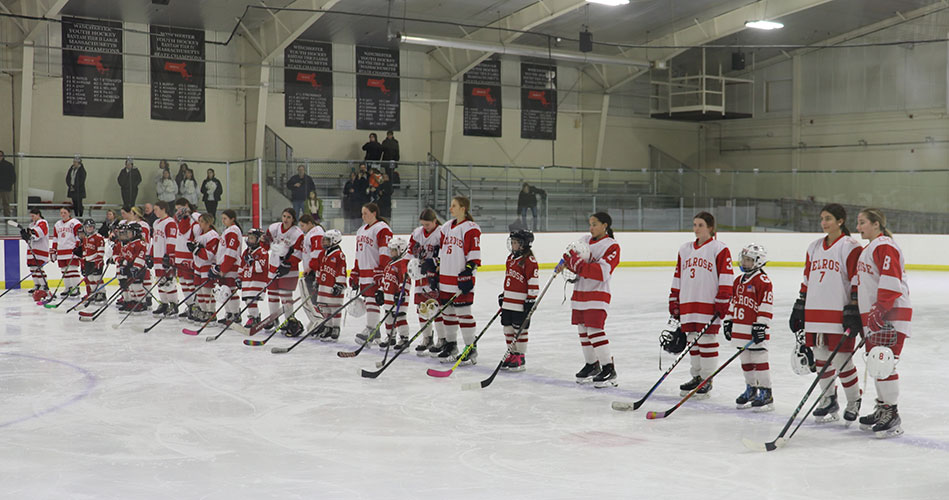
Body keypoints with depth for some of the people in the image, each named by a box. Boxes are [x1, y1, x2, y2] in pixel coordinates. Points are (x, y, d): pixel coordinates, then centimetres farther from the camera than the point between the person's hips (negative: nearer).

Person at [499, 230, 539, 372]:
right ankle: (511, 354, 22)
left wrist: (531, 299, -15)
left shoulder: (529, 260, -12)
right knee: (508, 327, 12)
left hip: (521, 303, -8)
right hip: (508, 301, 8)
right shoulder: (510, 258, 15)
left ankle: (520, 357, 6)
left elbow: (533, 281, -13)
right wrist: (503, 295, 24)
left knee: (520, 329, -2)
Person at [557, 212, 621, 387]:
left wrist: (579, 264, -27)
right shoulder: (584, 240, 12)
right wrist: (566, 263, -6)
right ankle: (592, 365, 27)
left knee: (595, 329, -15)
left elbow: (602, 272, -21)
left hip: (598, 293, -7)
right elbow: (575, 262, 17)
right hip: (579, 292, 7)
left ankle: (608, 368, -9)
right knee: (583, 330, 12)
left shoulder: (612, 246, -9)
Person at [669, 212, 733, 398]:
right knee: (692, 341, 10)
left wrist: (722, 304, -13)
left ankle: (707, 381, 5)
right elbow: (678, 277, 18)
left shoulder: (719, 249, -4)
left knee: (707, 340, -2)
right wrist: (674, 302, 14)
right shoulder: (685, 250, 15)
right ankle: (696, 377, 21)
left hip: (709, 304, -6)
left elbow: (726, 279, -7)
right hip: (688, 303, 6)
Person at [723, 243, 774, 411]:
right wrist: (728, 321, 19)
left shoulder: (762, 281, -10)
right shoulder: (739, 281, 16)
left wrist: (761, 325, -19)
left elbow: (766, 305, -15)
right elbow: (732, 302, 23)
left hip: (755, 330, -8)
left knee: (759, 361, -6)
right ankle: (751, 390, 26)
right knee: (746, 362, 15)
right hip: (740, 329, 8)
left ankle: (766, 394, -1)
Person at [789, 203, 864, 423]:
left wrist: (853, 311, -15)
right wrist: (799, 308, 16)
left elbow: (857, 282, -9)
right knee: (821, 358, 10)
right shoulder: (814, 247, 14)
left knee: (841, 359, -2)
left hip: (839, 312, -6)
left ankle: (854, 401, 16)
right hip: (815, 312, 6)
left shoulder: (850, 247, -6)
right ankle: (829, 399, 25)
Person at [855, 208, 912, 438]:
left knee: (884, 365, -12)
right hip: (873, 317, 11)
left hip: (891, 315, -11)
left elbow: (891, 281, -22)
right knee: (876, 365, 14)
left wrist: (879, 311, -26)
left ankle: (892, 415, -8)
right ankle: (882, 409, 24)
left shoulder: (884, 246, -12)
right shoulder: (867, 249, 21)